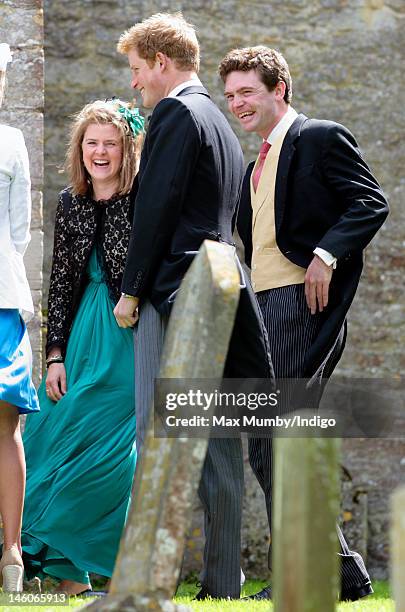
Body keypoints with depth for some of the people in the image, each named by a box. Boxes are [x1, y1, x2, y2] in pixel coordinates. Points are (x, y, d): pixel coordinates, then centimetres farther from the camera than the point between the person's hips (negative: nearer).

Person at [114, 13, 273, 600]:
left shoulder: (175, 113, -7)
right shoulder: (221, 123, 22)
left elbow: (156, 208, -14)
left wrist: (131, 289, -9)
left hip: (174, 292, -9)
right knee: (218, 444, 6)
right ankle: (222, 581, 6)